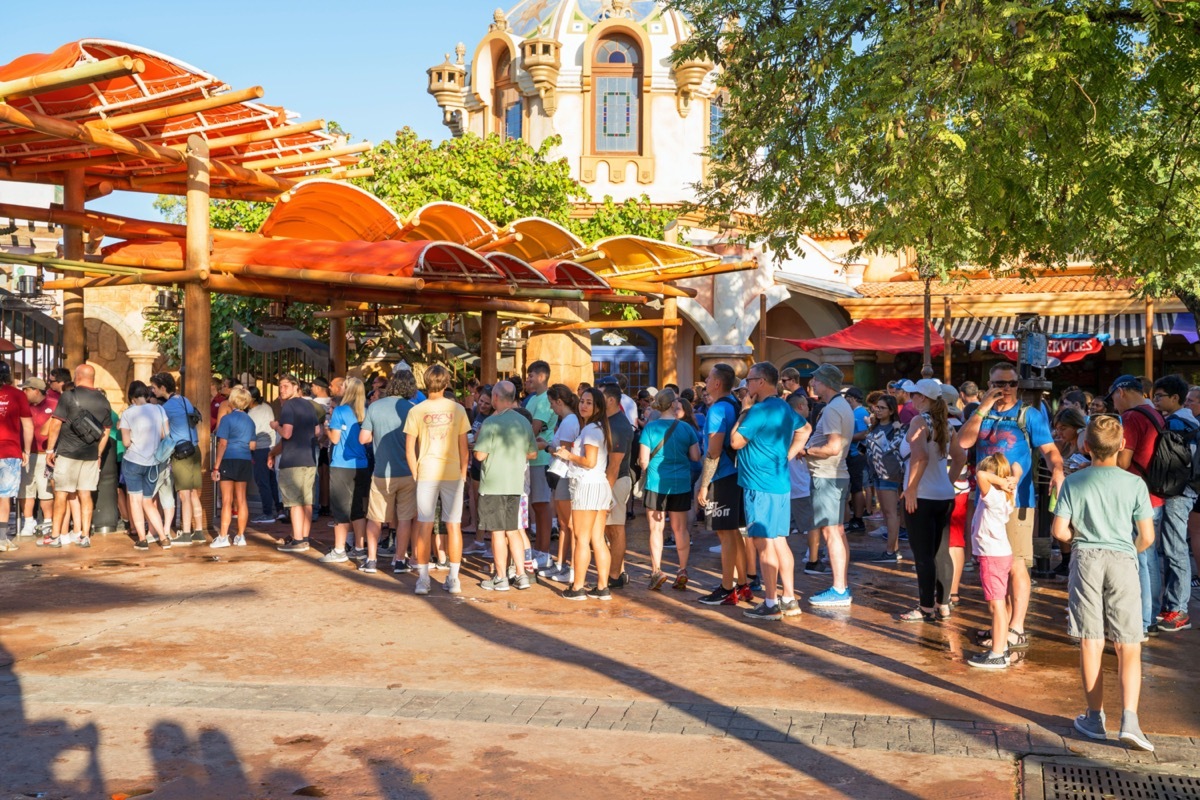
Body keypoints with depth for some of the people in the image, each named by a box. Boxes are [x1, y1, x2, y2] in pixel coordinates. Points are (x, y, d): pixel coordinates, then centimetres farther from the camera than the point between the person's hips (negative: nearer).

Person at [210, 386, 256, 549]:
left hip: (229, 461, -5)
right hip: (245, 462, 5)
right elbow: (253, 445, 8)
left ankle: (223, 537, -3)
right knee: (241, 500, 9)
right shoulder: (250, 421, 9)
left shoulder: (227, 418, -8)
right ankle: (240, 536, 11)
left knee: (227, 501, -3)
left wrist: (216, 467, -10)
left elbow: (222, 444, -12)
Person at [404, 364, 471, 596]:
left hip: (426, 473, -1)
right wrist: (463, 472, 12)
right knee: (454, 525, 6)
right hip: (452, 472, 1)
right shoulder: (457, 409, -1)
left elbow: (409, 449, -3)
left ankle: (423, 578, 9)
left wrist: (415, 473, 8)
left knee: (424, 525, 5)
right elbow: (463, 446, 2)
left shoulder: (416, 411, -3)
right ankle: (453, 579, 10)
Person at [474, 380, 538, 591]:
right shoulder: (524, 422, 7)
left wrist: (478, 439, 4)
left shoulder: (491, 422, -14)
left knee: (497, 532, 1)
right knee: (513, 530, 14)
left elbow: (480, 455, -15)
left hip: (493, 484, -6)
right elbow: (533, 454, 13)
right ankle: (521, 574, 12)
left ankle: (501, 578, 6)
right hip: (516, 483, 6)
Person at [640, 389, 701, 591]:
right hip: (681, 483, 2)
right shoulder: (686, 428, -1)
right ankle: (682, 572, 11)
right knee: (680, 528, 10)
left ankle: (656, 572, -1)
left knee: (656, 528, 4)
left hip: (657, 483, -2)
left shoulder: (650, 428, -6)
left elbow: (643, 460, -8)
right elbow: (696, 456, 0)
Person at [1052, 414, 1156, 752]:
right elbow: (1147, 536, -2)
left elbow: (1059, 531, -4)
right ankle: (1129, 719, -10)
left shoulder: (1074, 482, -1)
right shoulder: (1135, 484, -2)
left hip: (1086, 560, 1)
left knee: (1090, 643, 8)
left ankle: (1095, 717, 15)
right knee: (1128, 647, 3)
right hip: (1122, 560, -1)